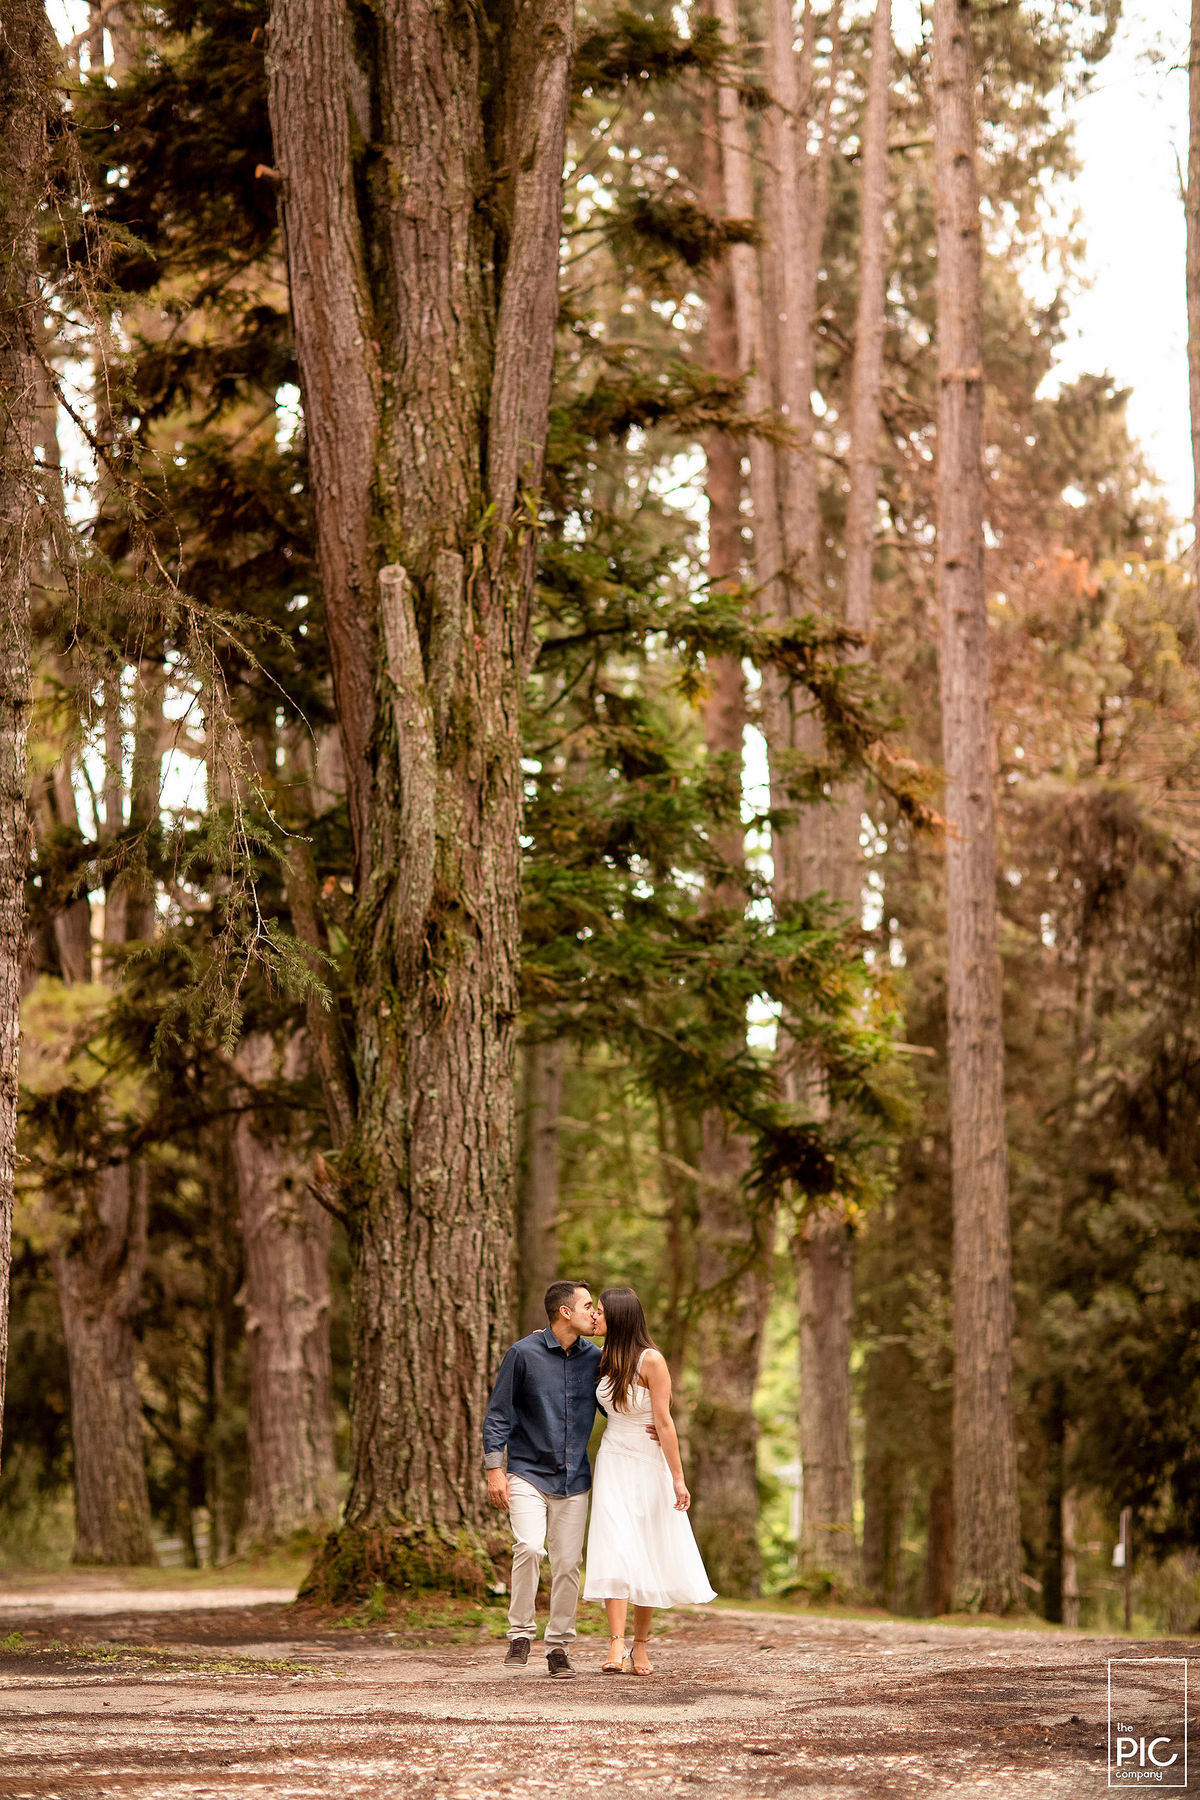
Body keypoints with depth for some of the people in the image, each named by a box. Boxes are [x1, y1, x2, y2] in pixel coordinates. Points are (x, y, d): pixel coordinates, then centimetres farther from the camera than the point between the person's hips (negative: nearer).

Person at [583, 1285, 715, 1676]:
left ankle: (641, 1645, 18)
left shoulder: (651, 1360, -15)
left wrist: (678, 1478, -19)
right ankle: (616, 1647, -19)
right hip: (613, 1463, 4)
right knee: (615, 1552, -11)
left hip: (649, 1465, -4)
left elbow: (664, 1422, -16)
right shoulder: (607, 1360, 4)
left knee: (649, 1556, 4)